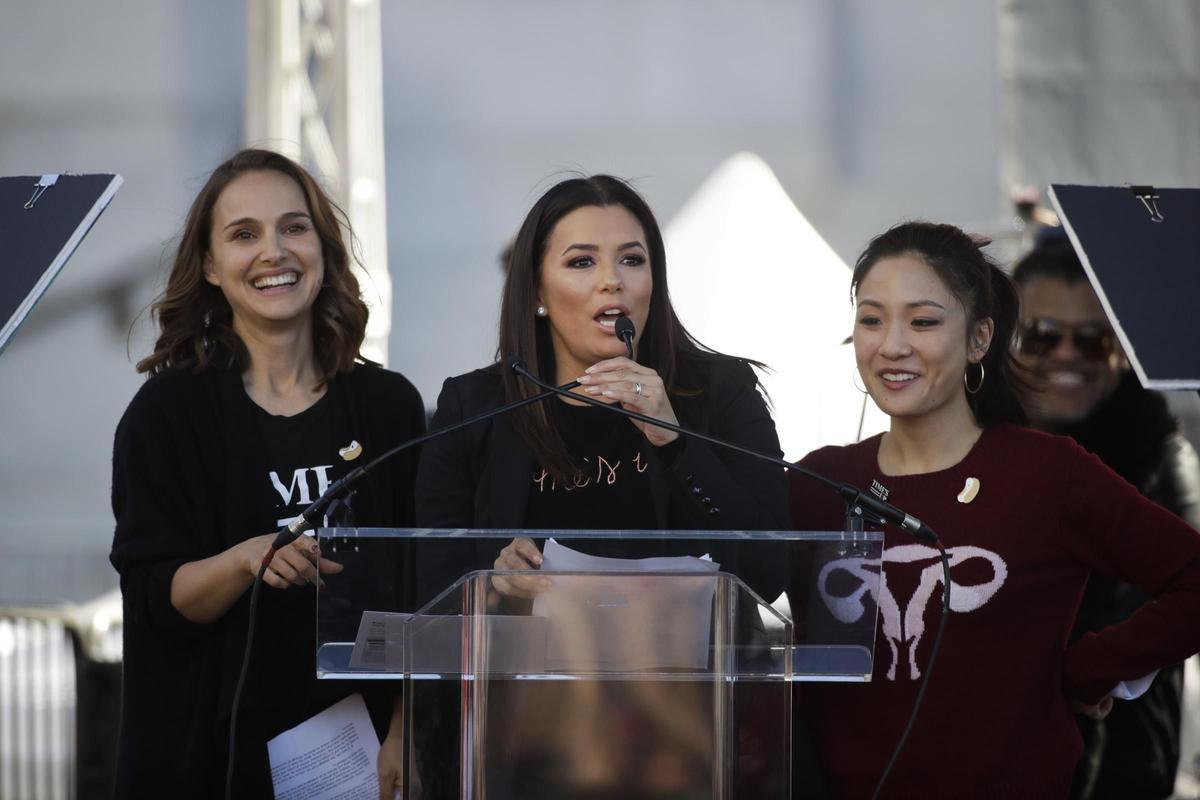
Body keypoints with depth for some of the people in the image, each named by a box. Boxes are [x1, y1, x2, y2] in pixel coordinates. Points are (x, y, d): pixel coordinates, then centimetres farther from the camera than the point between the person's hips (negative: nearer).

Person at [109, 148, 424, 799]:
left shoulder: (389, 404, 3)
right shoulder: (167, 411, -3)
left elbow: (420, 596, 4)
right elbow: (155, 598, -9)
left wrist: (404, 739, -7)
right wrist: (245, 560, -27)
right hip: (224, 743, -2)